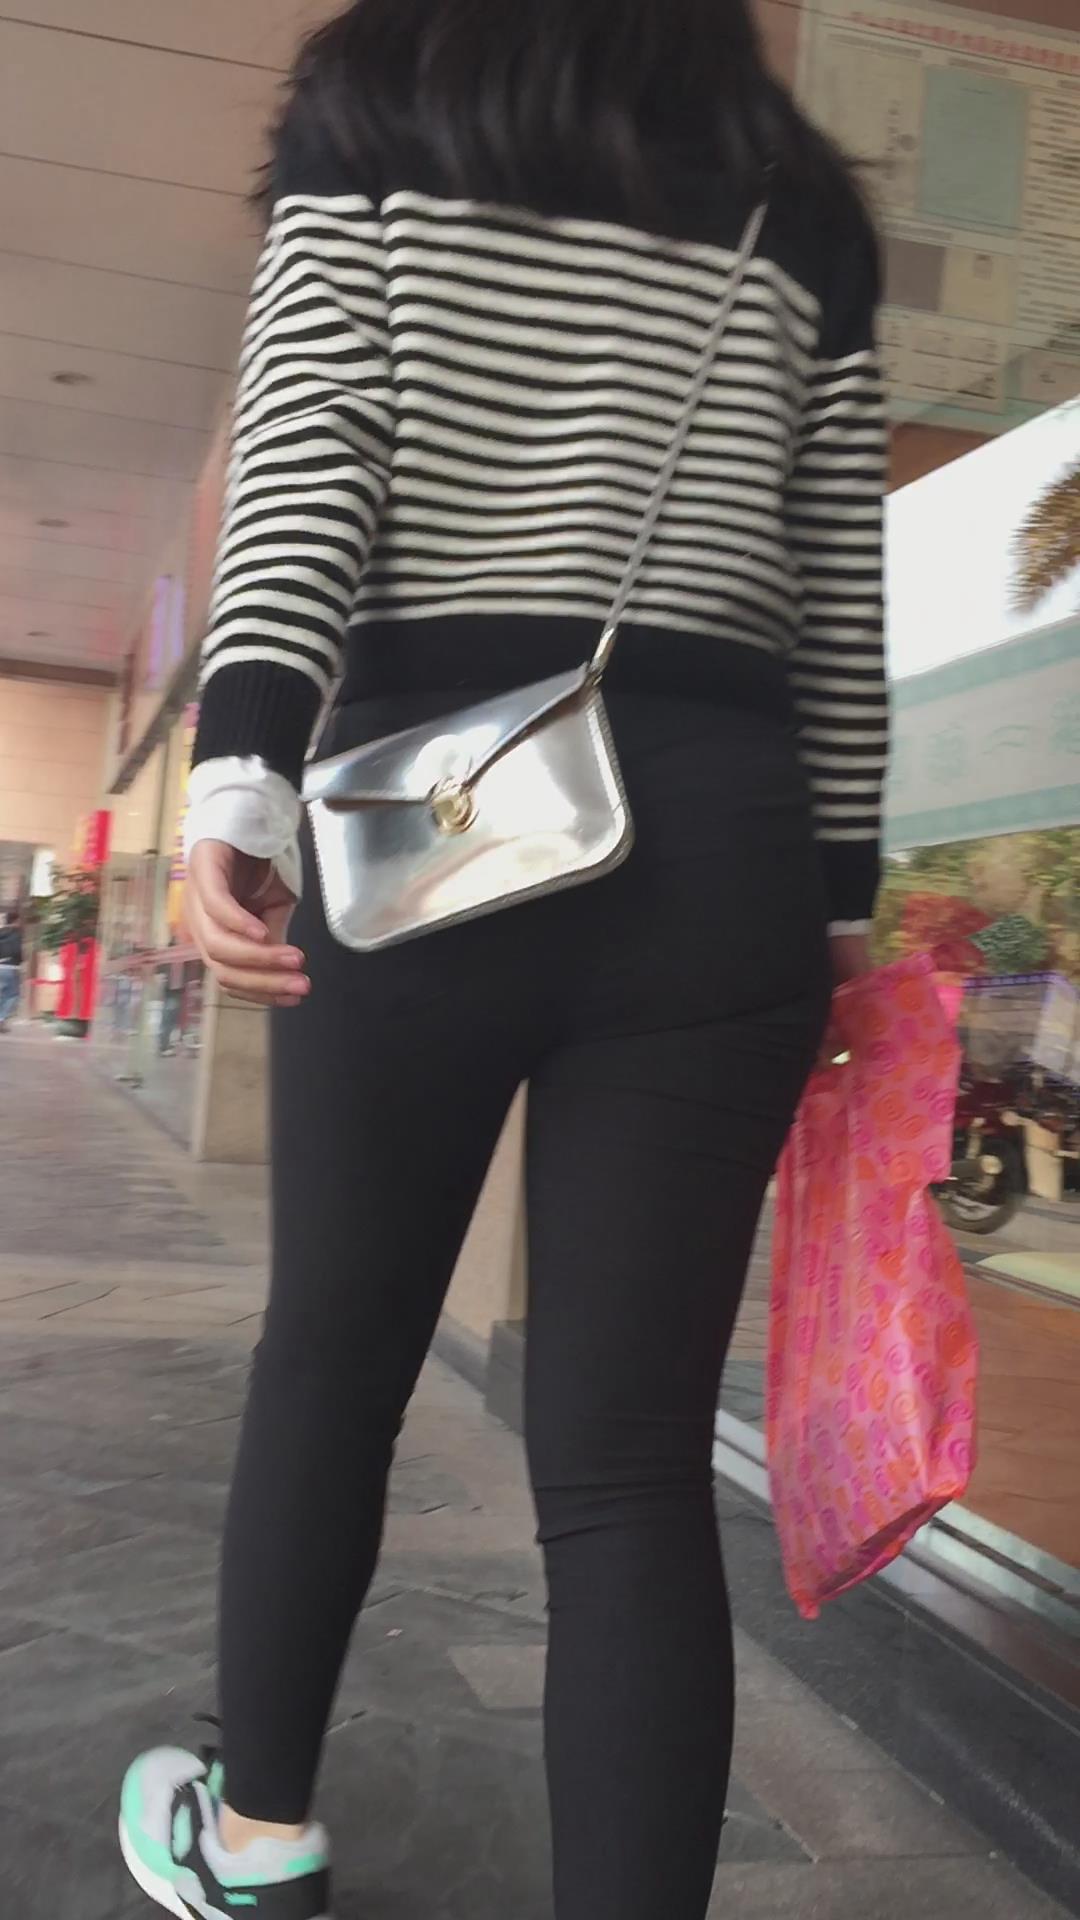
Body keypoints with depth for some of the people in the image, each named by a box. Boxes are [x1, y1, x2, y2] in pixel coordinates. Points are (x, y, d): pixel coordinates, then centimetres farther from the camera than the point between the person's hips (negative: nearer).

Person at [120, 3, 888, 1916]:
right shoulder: (804, 207, 19)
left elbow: (304, 458, -5)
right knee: (630, 1454, 2)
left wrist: (242, 770, -16)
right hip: (723, 836, 2)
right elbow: (843, 598, 12)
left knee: (332, 1348, 16)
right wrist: (838, 899, 13)